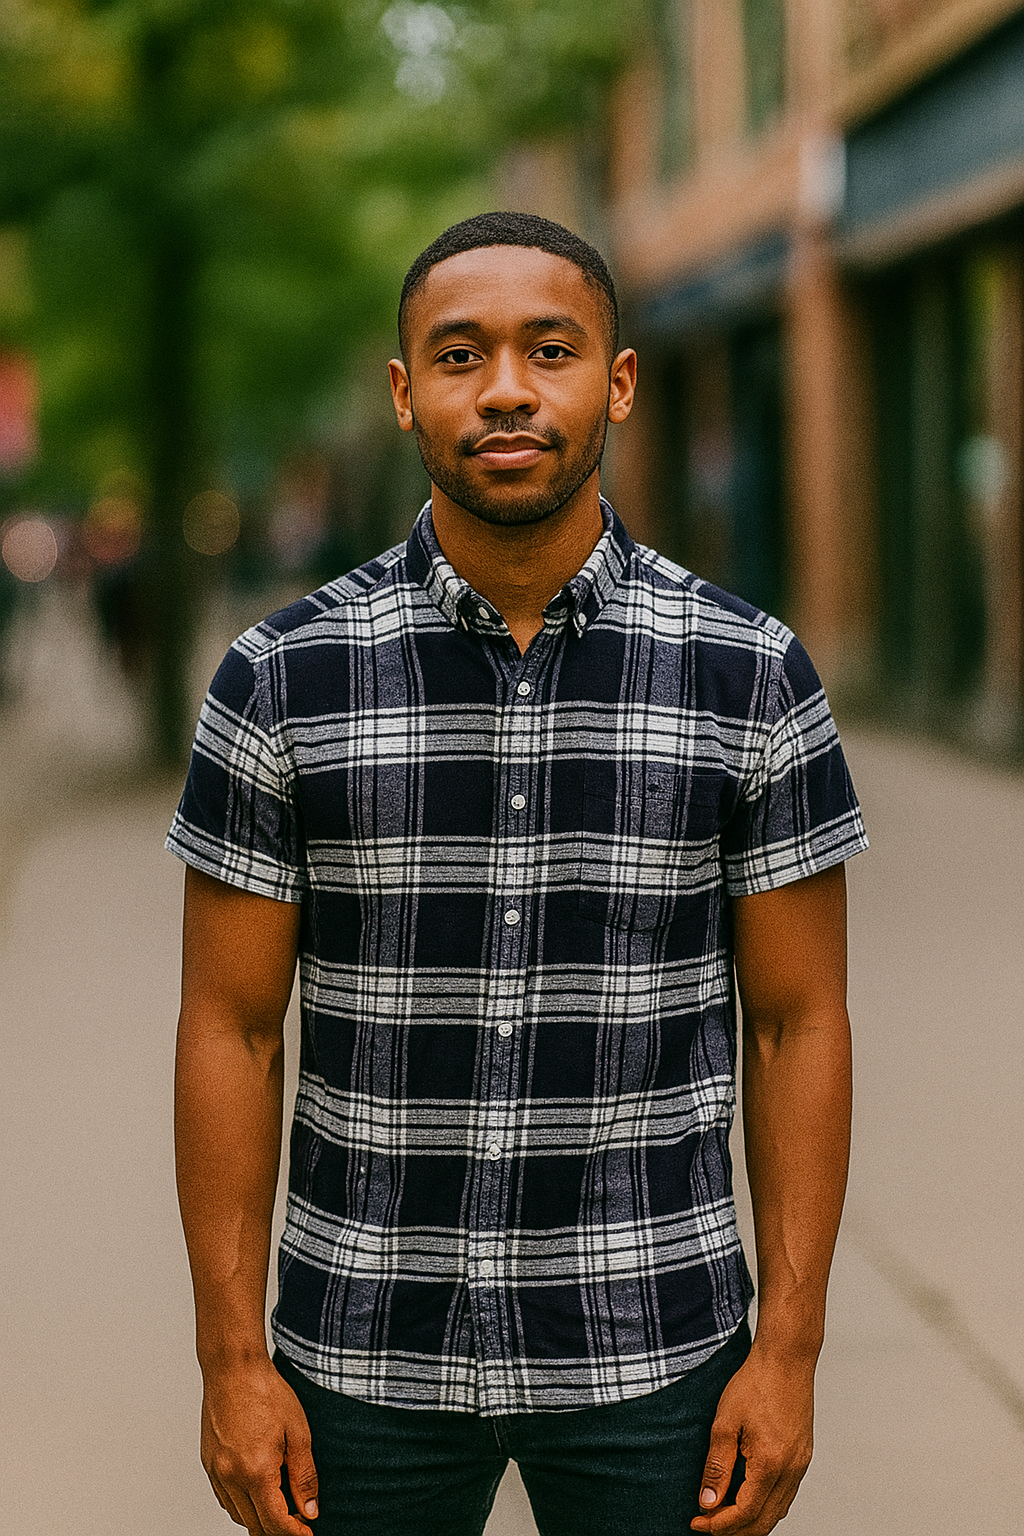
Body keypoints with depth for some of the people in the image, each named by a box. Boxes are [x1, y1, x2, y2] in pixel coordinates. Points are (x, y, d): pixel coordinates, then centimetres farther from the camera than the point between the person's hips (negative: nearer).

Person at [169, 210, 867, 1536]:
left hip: (649, 1352, 0)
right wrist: (232, 1361, -6)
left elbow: (797, 1022, -2)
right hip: (368, 1347, 0)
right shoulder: (285, 680, -6)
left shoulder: (750, 675, -5)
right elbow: (230, 1027, -3)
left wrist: (791, 1348, -6)